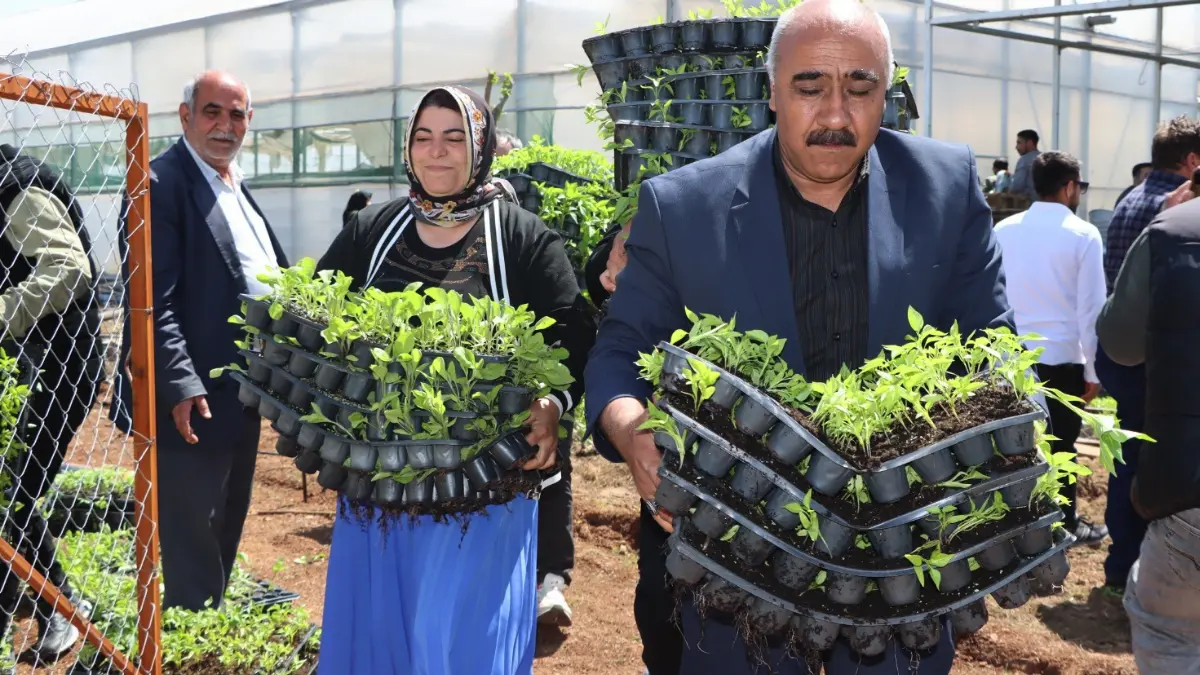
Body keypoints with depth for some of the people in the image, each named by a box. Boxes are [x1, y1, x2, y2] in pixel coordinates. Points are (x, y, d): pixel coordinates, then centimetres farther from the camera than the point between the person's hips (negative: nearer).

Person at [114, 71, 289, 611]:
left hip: (242, 396, 9)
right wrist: (180, 385, -25)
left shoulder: (236, 188, 15)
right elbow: (153, 299, -20)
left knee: (225, 537, 20)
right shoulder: (163, 182, -13)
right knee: (193, 553, 1)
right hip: (193, 400, -9)